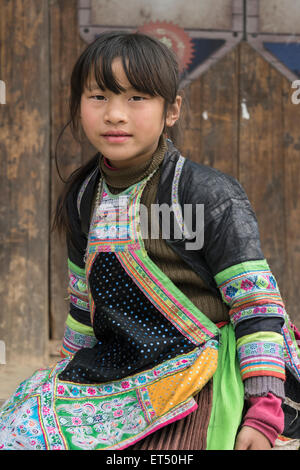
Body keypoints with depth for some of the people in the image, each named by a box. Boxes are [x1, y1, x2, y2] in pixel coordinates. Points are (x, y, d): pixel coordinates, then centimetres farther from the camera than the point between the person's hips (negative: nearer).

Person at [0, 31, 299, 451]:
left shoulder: (211, 196, -14)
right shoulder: (82, 198, 6)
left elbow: (257, 305, -13)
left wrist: (263, 411, -17)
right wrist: (72, 368, 25)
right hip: (112, 376, 6)